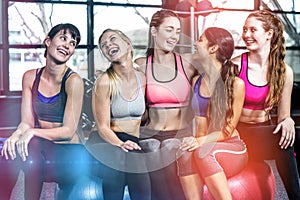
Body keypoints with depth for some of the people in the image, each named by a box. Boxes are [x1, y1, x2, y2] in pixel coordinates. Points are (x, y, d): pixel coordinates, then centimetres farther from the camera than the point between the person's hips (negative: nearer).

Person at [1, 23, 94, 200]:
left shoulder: (73, 81, -12)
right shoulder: (30, 77, 4)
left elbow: (68, 131, -13)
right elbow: (27, 122, 2)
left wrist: (33, 132, -26)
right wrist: (16, 135, -21)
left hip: (69, 152, -4)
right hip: (41, 148, 4)